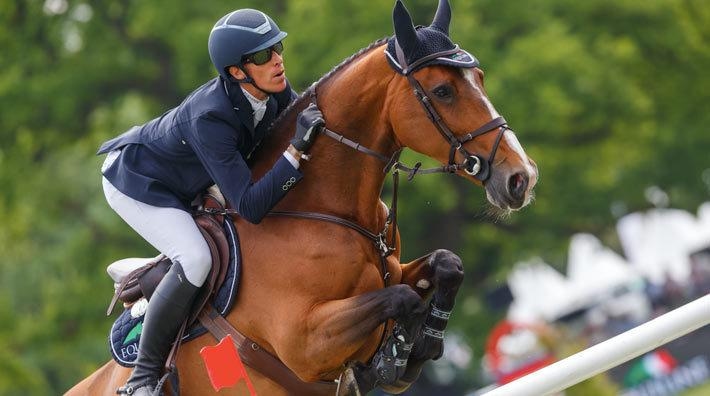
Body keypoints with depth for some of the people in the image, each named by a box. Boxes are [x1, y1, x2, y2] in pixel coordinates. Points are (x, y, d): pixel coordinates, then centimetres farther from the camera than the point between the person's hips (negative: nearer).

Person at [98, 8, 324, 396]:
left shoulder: (275, 90, -19)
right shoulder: (210, 119, -40)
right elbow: (250, 207, -42)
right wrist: (296, 150, -48)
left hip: (184, 183, 9)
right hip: (135, 182, -9)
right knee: (196, 259, -27)